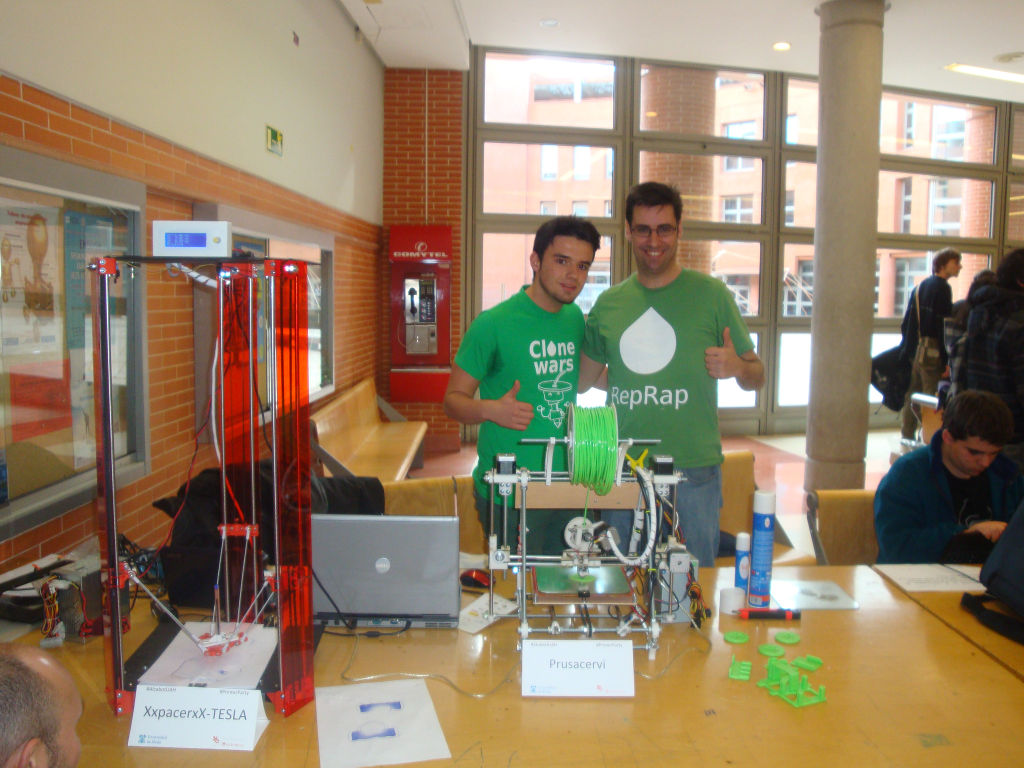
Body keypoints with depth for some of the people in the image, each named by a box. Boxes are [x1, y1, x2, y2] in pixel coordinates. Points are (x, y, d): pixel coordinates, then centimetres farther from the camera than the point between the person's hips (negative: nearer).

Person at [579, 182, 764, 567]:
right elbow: (580, 379, 17)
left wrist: (738, 367, -18)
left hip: (694, 470, -2)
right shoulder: (609, 303, 8)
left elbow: (756, 375, 4)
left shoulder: (710, 294, -1)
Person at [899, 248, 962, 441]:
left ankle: (907, 436, 19)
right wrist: (946, 360, -16)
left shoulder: (920, 286, 15)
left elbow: (906, 323, 16)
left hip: (914, 351, 8)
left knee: (911, 396, 13)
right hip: (931, 351, -8)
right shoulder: (942, 287, -10)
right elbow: (942, 326, -16)